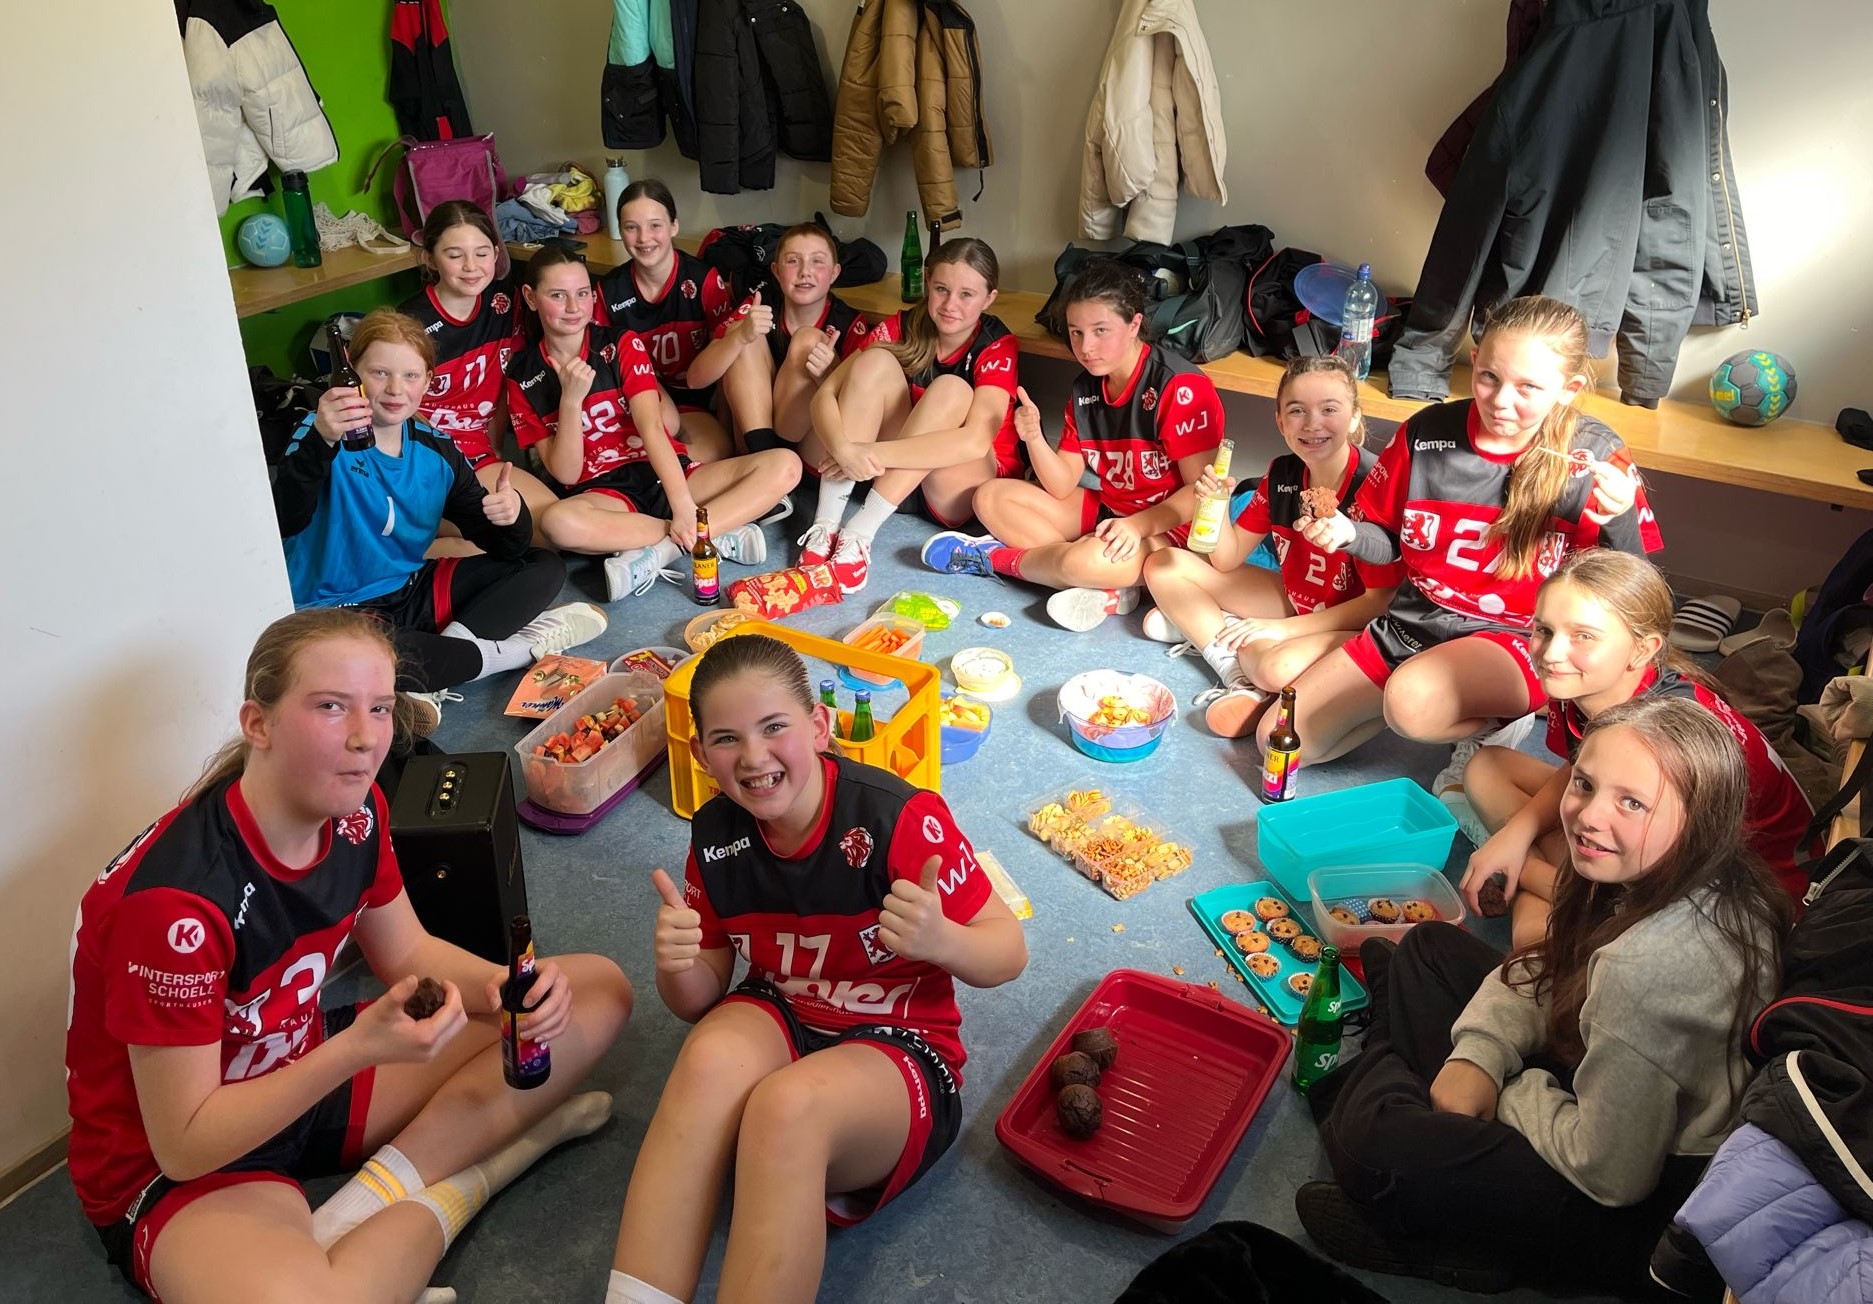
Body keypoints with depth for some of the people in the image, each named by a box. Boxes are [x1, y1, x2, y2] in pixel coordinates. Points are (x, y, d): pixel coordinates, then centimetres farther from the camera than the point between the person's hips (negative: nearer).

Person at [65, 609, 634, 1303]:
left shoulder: (354, 810, -10)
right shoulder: (176, 897, -30)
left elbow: (409, 954, 5)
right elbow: (184, 1144, -23)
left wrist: (505, 986, -15)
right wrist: (358, 1048, -35)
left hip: (314, 1068, 7)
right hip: (170, 1165, -7)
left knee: (598, 991, 1)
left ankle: (380, 1195, -10)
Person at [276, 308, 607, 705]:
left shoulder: (437, 450, 2)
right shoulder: (326, 437, -13)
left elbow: (505, 549, 2)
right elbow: (284, 523, -33)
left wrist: (512, 517, -23)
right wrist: (320, 442, -48)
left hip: (414, 590, 7)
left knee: (545, 569, 4)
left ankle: (438, 663, -19)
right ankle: (528, 645, -19)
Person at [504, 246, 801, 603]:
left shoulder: (621, 344, 1)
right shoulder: (523, 377, 1)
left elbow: (652, 427, -14)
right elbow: (565, 474, -5)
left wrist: (683, 505, -27)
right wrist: (571, 398, -19)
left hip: (662, 476, 2)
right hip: (600, 493, -2)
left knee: (784, 465, -19)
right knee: (560, 522, -40)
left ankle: (663, 550, -27)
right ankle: (721, 534, -29)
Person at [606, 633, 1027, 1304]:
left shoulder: (900, 817, -21)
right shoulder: (717, 835, -4)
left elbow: (1009, 952, -13)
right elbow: (700, 1000, 5)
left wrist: (938, 939, -36)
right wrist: (677, 967, -20)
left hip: (897, 1047, -4)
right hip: (777, 1020, 4)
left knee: (788, 1104, -36)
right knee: (712, 1056, -32)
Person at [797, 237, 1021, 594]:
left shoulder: (998, 347, -17)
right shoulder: (902, 327, -7)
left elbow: (975, 441, -33)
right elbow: (825, 395, -15)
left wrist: (873, 452, -38)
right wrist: (844, 449, -38)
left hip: (965, 488, -3)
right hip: (897, 477, 3)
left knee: (950, 389, -30)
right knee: (876, 362, -21)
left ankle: (859, 534, -35)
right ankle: (826, 523, -29)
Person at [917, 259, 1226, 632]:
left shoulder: (1179, 386, -19)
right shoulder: (1085, 389, 3)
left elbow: (1201, 491, -19)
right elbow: (1061, 488, 1)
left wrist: (1136, 525, -31)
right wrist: (1034, 437, -16)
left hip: (1166, 528, -8)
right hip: (1107, 512, 8)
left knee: (1088, 562, -38)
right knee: (991, 497, -3)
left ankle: (997, 557, -7)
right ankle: (1103, 585, -18)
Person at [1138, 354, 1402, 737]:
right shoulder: (1282, 474, -5)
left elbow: (1382, 602, -21)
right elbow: (1228, 559, 2)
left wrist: (1284, 628, -23)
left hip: (1353, 627, -7)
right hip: (1293, 601, 8)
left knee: (1280, 667, -41)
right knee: (1163, 566, 0)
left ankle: (1202, 627, -10)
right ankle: (1242, 681, -10)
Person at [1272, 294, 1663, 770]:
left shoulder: (1595, 458, -11)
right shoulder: (1426, 432, -6)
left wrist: (1621, 520, -27)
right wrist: (1346, 533, -15)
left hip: (1514, 641, -4)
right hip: (1409, 623, 4)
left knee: (1413, 701, -37)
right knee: (1278, 741, -3)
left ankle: (1491, 726, -3)